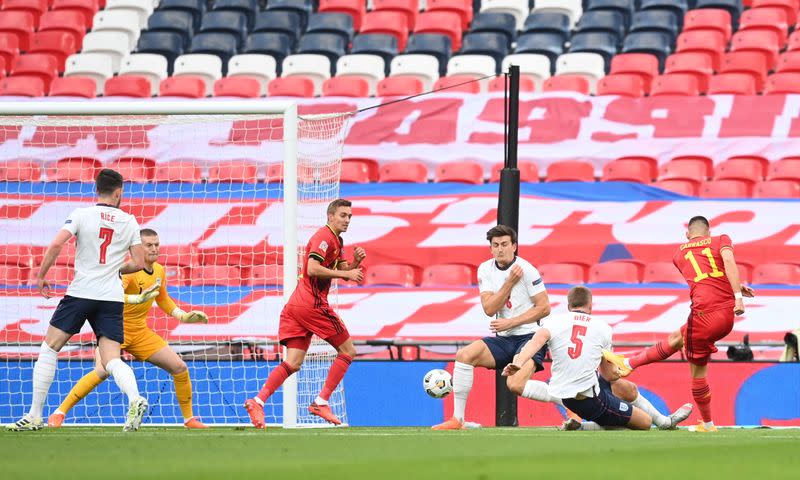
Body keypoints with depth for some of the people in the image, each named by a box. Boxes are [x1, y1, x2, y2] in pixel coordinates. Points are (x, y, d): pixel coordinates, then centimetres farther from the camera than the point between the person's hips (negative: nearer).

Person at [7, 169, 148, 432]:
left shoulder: (81, 214, -1)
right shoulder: (128, 222, 7)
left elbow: (56, 244, -13)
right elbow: (139, 263, 7)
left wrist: (41, 276, 0)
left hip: (80, 292, -2)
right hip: (112, 298, 2)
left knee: (49, 349, 9)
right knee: (111, 360, -1)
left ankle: (35, 415, 6)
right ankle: (134, 399, -32)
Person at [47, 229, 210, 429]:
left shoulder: (159, 271, 3)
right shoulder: (129, 270, -22)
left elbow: (163, 300, 23)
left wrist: (184, 316, 13)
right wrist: (138, 298, -54)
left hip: (140, 332, 7)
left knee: (180, 368, 2)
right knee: (103, 371, -30)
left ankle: (189, 418, 20)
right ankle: (58, 413, -21)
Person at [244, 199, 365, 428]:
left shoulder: (336, 240, 23)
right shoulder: (324, 236, -8)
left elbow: (343, 271, 27)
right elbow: (313, 269, -21)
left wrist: (356, 262, 7)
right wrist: (346, 273, -17)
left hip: (295, 306, 9)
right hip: (313, 304, -9)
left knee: (293, 363, 0)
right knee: (348, 350, 1)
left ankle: (258, 401, -14)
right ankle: (321, 402, -2)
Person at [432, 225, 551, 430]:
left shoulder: (526, 270, -10)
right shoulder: (485, 270, 4)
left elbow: (544, 307, -10)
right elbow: (489, 309, -6)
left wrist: (510, 323, -14)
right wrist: (510, 282, -16)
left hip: (529, 336, -5)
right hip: (502, 340, 5)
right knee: (464, 355, -18)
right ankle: (457, 419, -14)